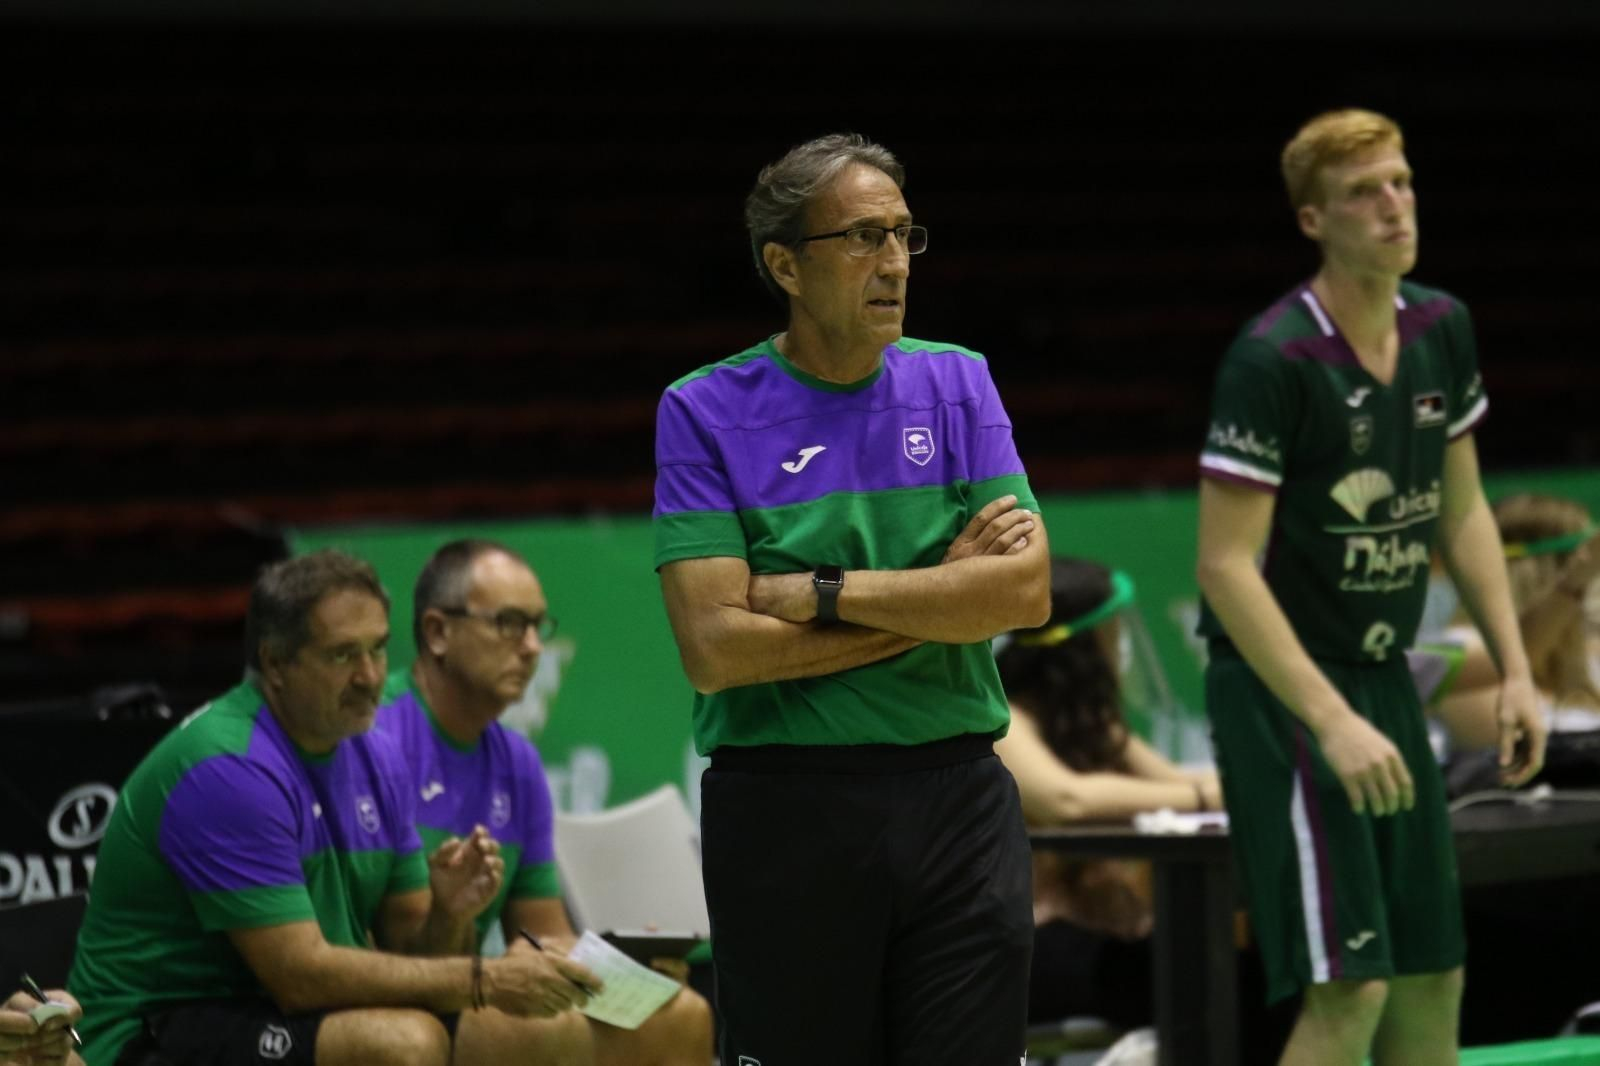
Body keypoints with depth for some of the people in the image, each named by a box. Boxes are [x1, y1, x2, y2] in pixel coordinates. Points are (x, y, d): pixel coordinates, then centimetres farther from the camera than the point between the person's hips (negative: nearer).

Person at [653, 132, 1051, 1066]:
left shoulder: (958, 383, 8)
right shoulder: (705, 412, -1)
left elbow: (1026, 590, -4)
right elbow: (715, 648, -12)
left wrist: (822, 593, -10)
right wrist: (935, 599, -7)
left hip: (958, 803, 3)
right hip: (786, 809, -2)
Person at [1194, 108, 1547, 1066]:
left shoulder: (1442, 330, 4)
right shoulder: (1274, 361, -19)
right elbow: (1225, 566, -20)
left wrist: (1515, 670, 9)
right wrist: (1332, 724, -26)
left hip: (1384, 678, 8)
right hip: (1282, 688, -8)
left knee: (1434, 977, 10)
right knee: (1350, 986, -14)